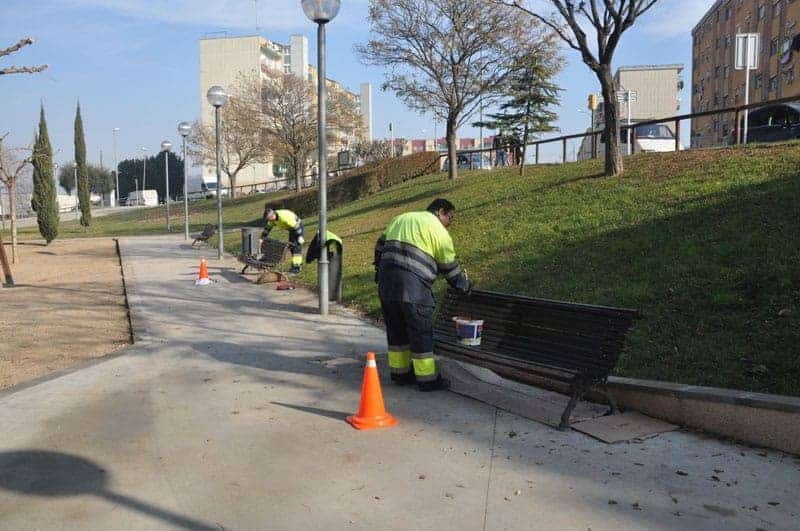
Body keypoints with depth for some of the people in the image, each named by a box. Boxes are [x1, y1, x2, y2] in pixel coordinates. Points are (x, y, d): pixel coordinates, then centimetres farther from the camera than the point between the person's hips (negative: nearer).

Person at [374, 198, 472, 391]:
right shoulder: (437, 229, 2)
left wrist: (380, 272, 24)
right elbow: (450, 267, 5)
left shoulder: (401, 218, 21)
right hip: (413, 286, -7)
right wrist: (466, 286, 18)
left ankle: (399, 371, 27)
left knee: (396, 329, 17)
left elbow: (380, 246, 20)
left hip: (386, 282, 7)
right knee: (421, 332, 3)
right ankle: (427, 379, 10)